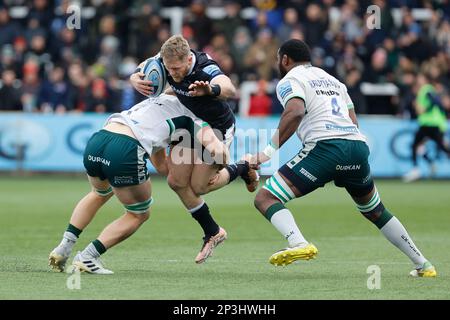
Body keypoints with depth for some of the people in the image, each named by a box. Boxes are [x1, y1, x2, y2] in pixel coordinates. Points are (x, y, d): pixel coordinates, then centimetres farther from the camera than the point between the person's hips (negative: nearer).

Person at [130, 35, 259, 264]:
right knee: (176, 181, 0)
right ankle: (212, 233, 17)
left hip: (217, 127, -6)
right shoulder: (164, 61, -19)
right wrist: (137, 81, -28)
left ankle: (242, 169, 24)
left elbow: (230, 90, -55)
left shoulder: (205, 68, -37)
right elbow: (137, 74, -2)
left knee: (198, 187, -4)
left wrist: (210, 90, -78)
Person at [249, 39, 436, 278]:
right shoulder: (332, 80, 30)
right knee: (375, 211, 28)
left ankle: (298, 243, -30)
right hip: (359, 145, 7)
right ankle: (422, 265, 27)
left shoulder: (289, 81, 8)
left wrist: (270, 150, -14)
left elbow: (295, 112, -14)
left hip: (325, 146, -7)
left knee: (265, 198, -5)